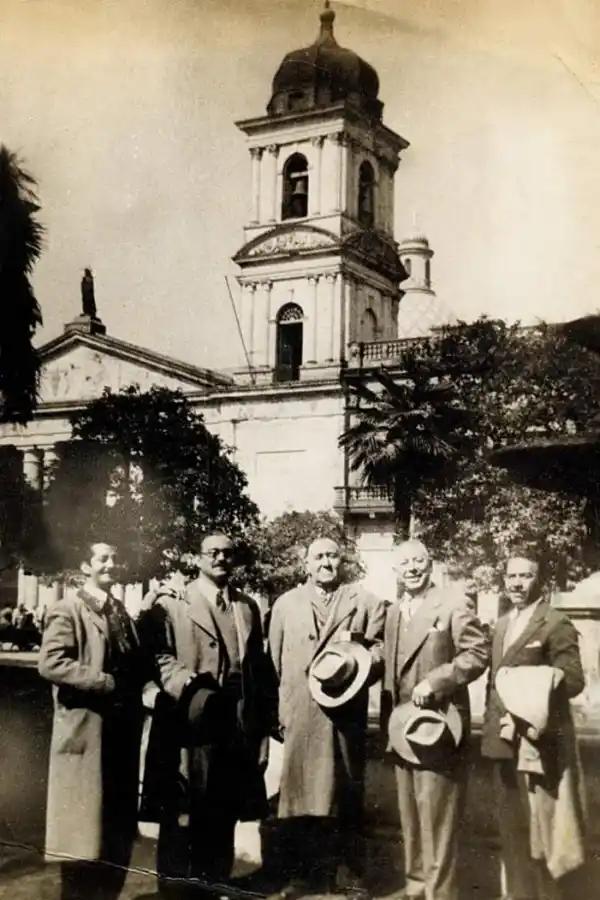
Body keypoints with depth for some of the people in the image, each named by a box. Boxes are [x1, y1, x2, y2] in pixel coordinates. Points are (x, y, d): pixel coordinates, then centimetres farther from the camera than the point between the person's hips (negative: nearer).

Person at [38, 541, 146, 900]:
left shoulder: (121, 611, 16)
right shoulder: (68, 609, -8)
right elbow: (50, 663, -20)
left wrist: (133, 688, 0)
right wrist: (106, 682, -20)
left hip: (123, 729, 7)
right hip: (87, 729, -7)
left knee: (121, 826, 14)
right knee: (84, 825, 1)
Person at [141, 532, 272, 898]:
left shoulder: (249, 607, 17)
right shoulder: (171, 604, 1)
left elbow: (259, 667, 15)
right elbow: (158, 657, -9)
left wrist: (262, 723, 9)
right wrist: (189, 686, -25)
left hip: (238, 726, 5)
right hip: (190, 724, -4)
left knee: (224, 813, 11)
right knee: (182, 813, 1)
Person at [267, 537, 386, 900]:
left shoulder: (367, 603, 6)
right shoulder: (286, 604, 12)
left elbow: (380, 651, -1)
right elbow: (275, 658, 10)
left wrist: (355, 666, -19)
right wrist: (282, 706, 5)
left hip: (347, 712, -1)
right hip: (300, 714, 2)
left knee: (347, 795, 5)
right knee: (300, 793, 6)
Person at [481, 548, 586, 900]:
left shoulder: (557, 623, -10)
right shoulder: (502, 624, 14)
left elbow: (573, 680, -16)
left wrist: (532, 685, -27)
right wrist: (492, 724, 10)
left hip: (539, 744, -8)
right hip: (505, 743, 8)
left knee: (540, 831, -1)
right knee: (512, 830, 17)